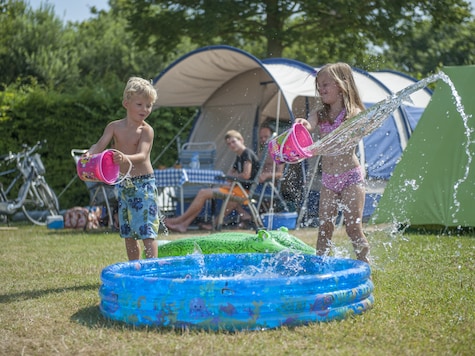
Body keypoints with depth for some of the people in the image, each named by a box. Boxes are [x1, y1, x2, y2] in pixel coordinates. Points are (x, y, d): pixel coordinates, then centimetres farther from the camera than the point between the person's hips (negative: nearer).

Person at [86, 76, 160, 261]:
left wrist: (126, 158, -43)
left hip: (144, 183, -5)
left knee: (147, 231, -11)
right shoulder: (114, 127, 4)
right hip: (123, 184, 5)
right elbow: (99, 145, -4)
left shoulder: (146, 130, -8)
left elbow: (142, 155, -22)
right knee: (128, 233, 13)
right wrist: (89, 155, -27)